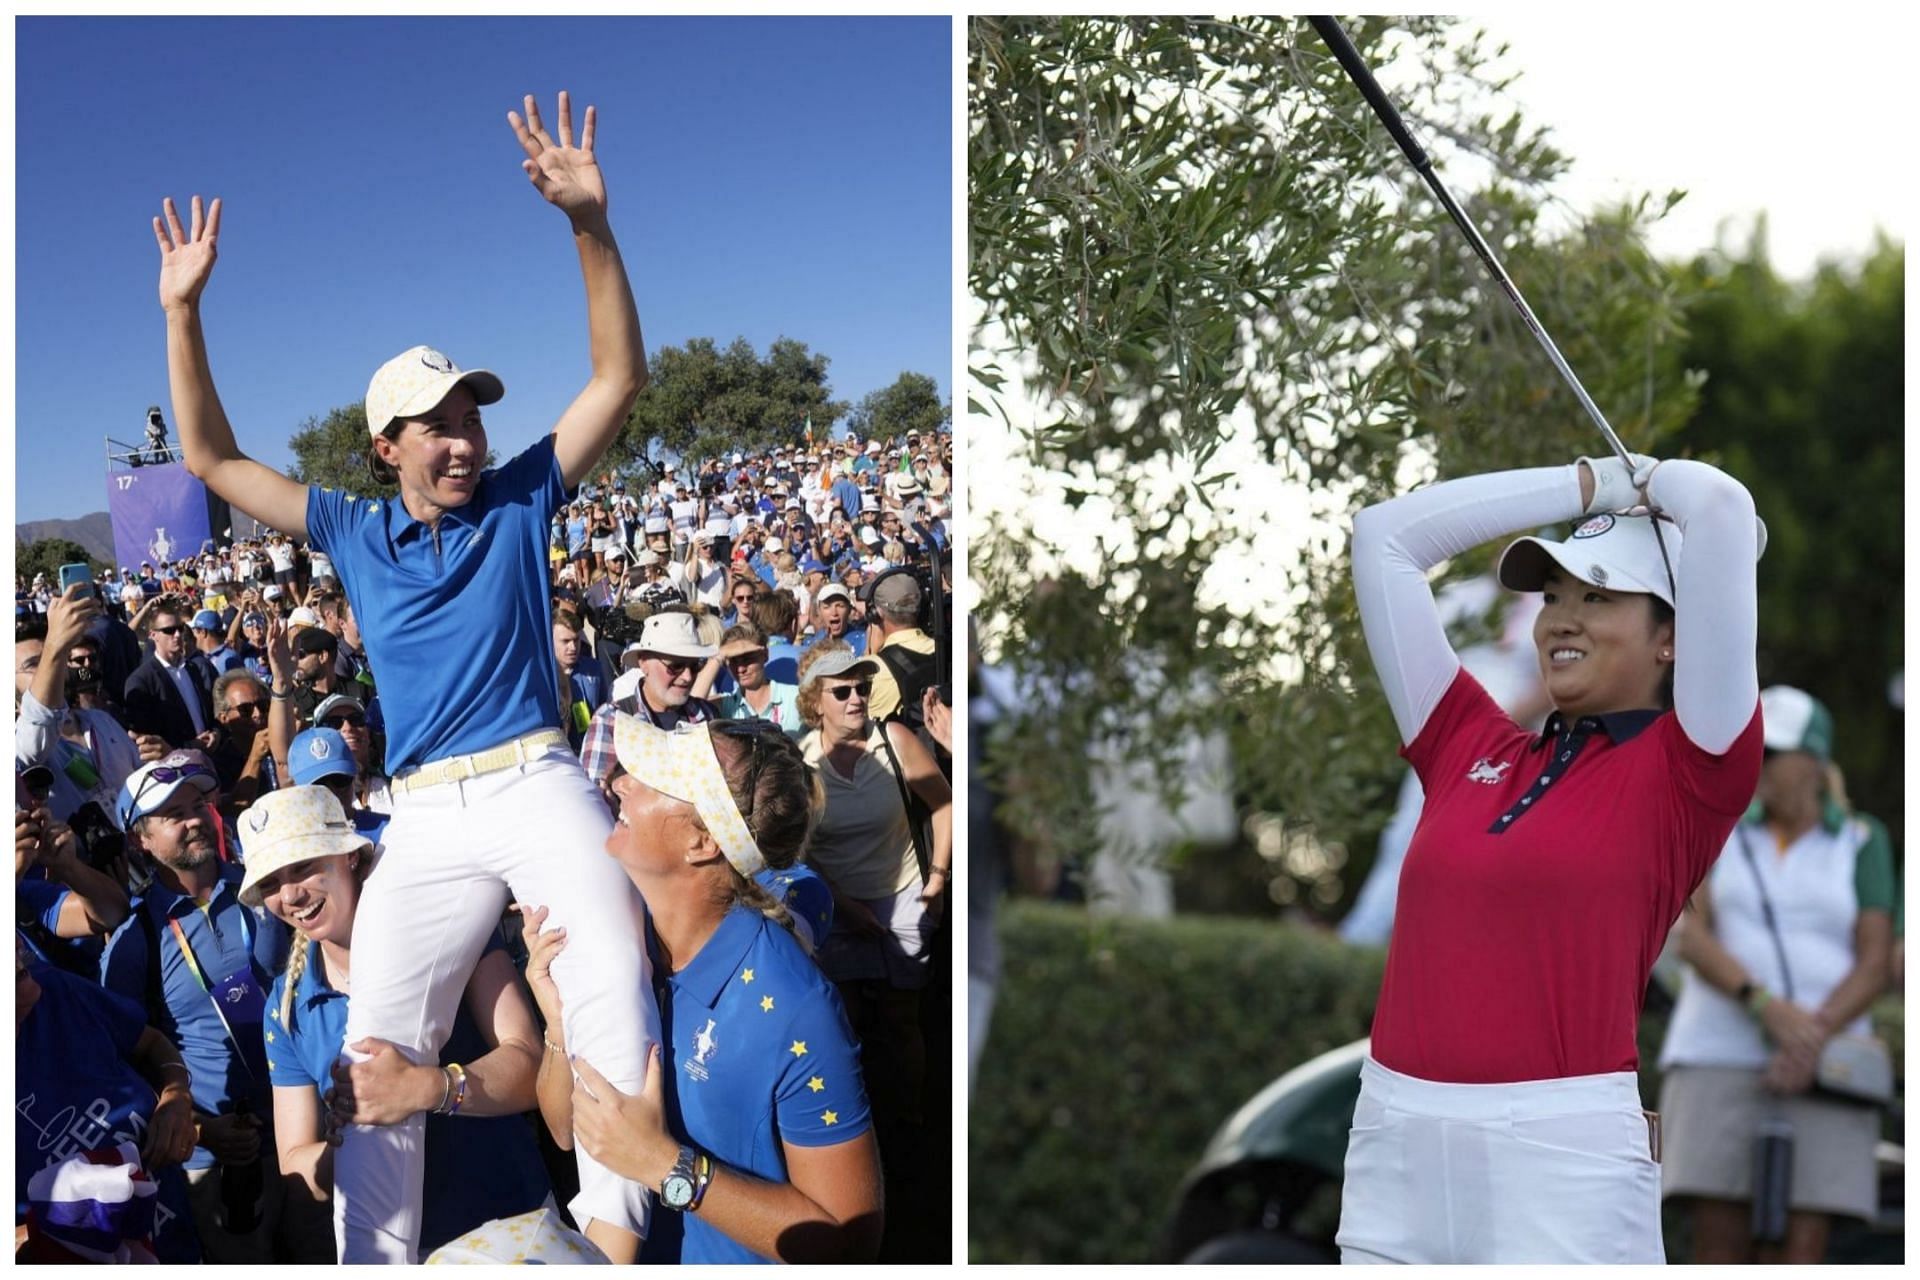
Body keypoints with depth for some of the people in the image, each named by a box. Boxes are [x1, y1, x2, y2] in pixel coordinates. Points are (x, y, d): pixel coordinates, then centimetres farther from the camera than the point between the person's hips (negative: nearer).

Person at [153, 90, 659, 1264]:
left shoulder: (519, 501, 8)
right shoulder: (356, 533, 13)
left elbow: (620, 377, 2)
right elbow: (216, 461, 17)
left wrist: (590, 222, -10)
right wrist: (184, 312, 7)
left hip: (539, 785, -2)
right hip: (425, 818, 3)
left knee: (613, 988, -23)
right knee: (378, 1051, -2)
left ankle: (613, 1233, -24)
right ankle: (375, 1266, 2)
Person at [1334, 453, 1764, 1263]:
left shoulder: (1682, 772, 1)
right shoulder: (1469, 748, 14)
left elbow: (1722, 507, -7)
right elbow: (1383, 535, 20)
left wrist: (1648, 480, 16)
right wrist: (1596, 480, 25)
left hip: (1563, 1159, -5)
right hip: (1391, 1141, 5)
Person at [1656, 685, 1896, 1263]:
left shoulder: (1861, 843, 8)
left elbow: (1875, 963, 0)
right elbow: (1691, 935, -3)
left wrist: (1816, 1035, -17)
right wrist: (1766, 1005, -20)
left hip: (1819, 1068, 0)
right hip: (1720, 1059, 1)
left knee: (1800, 1250, -9)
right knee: (1720, 1244, -8)